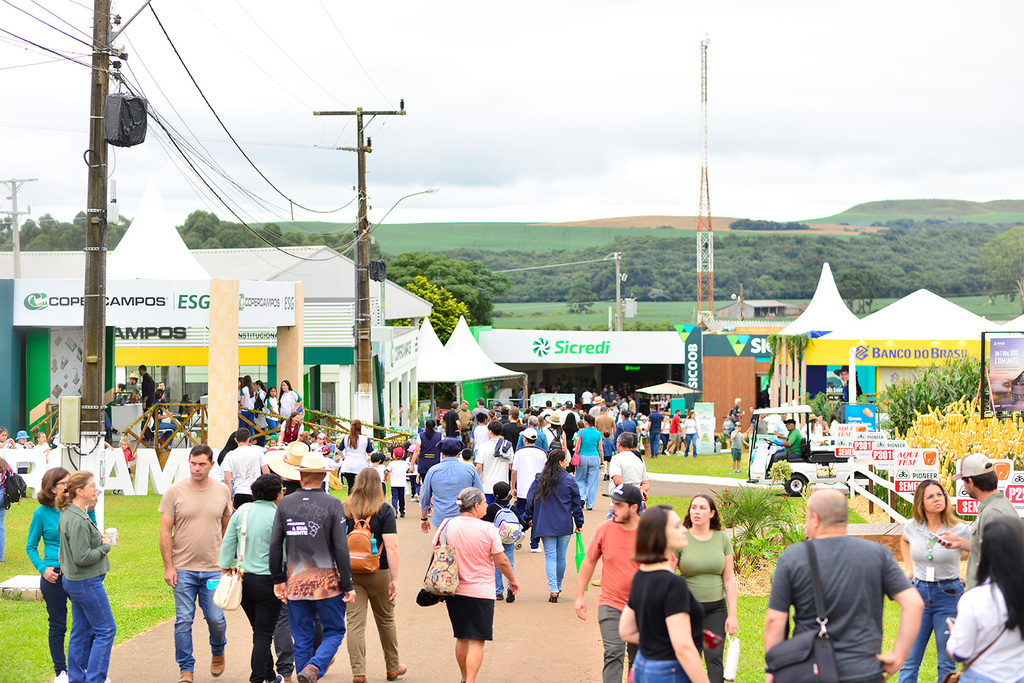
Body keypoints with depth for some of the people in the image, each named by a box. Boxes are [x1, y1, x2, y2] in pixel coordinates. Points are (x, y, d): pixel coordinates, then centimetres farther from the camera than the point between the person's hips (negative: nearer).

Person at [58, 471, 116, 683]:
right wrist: (105, 546, -11)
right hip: (86, 582, -10)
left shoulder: (68, 514, 8)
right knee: (106, 630, -2)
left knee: (82, 631, 14)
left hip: (73, 581, 10)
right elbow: (82, 557, -25)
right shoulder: (78, 520, -23)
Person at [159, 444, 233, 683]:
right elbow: (165, 531, -1)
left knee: (216, 618, 2)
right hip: (183, 569, -1)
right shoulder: (175, 492, -3)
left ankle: (218, 652, 32)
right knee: (183, 620, 0)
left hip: (214, 569, 1)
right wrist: (168, 566, -6)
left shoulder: (223, 491, 5)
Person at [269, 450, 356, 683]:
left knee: (302, 638, 13)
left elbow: (275, 545, 1)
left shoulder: (285, 503, 1)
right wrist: (348, 585, -4)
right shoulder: (332, 504, -7)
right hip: (327, 583, -3)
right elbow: (341, 548, -10)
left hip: (296, 583, 3)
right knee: (334, 632, 8)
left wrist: (278, 580, 10)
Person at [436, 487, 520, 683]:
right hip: (480, 593, -4)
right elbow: (501, 561, -6)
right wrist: (512, 580, 11)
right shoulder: (487, 529, -12)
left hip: (453, 591, 5)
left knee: (461, 638, 17)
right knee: (477, 640, -2)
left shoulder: (447, 525, -2)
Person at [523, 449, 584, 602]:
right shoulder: (569, 480, -5)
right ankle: (558, 587, 26)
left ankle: (553, 589, -12)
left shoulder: (539, 480, -1)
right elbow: (576, 504, 0)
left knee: (550, 556, 1)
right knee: (561, 557, 12)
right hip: (564, 526, -1)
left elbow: (530, 501, 4)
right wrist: (579, 524, 10)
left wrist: (527, 519, 17)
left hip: (545, 525, 1)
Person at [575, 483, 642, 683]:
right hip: (611, 604, -1)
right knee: (614, 654, -15)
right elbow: (589, 561, 8)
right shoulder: (604, 529, -5)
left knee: (638, 661, 10)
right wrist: (580, 595, 6)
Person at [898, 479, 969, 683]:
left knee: (946, 663, 4)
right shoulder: (912, 527, 0)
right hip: (919, 593, 3)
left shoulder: (959, 530, -9)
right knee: (909, 660, 2)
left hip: (949, 596, -3)